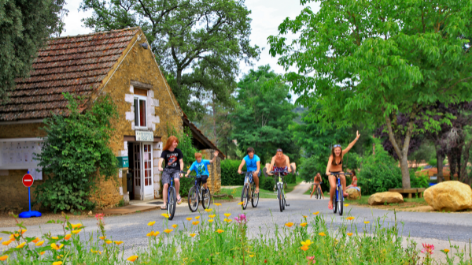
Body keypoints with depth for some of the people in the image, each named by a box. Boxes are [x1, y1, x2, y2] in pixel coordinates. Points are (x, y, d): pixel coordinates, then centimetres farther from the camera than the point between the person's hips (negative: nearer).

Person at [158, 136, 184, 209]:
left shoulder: (178, 151, 1)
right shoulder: (165, 152, -4)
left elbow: (181, 162, 1)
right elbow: (161, 160, -18)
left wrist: (181, 171, -14)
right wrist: (159, 167, -40)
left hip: (176, 170, 0)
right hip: (167, 170, 0)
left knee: (176, 180, -32)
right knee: (165, 185, -15)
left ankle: (177, 194, -7)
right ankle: (165, 204, -9)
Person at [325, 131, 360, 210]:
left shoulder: (341, 154, -9)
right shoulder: (331, 157, -20)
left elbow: (349, 147, -13)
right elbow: (329, 163, -38)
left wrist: (356, 139, -20)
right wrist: (327, 171, -57)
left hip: (339, 172, 3)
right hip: (332, 173, -3)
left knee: (343, 177, -36)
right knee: (333, 186, -26)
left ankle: (344, 191, -28)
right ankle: (330, 201, -4)